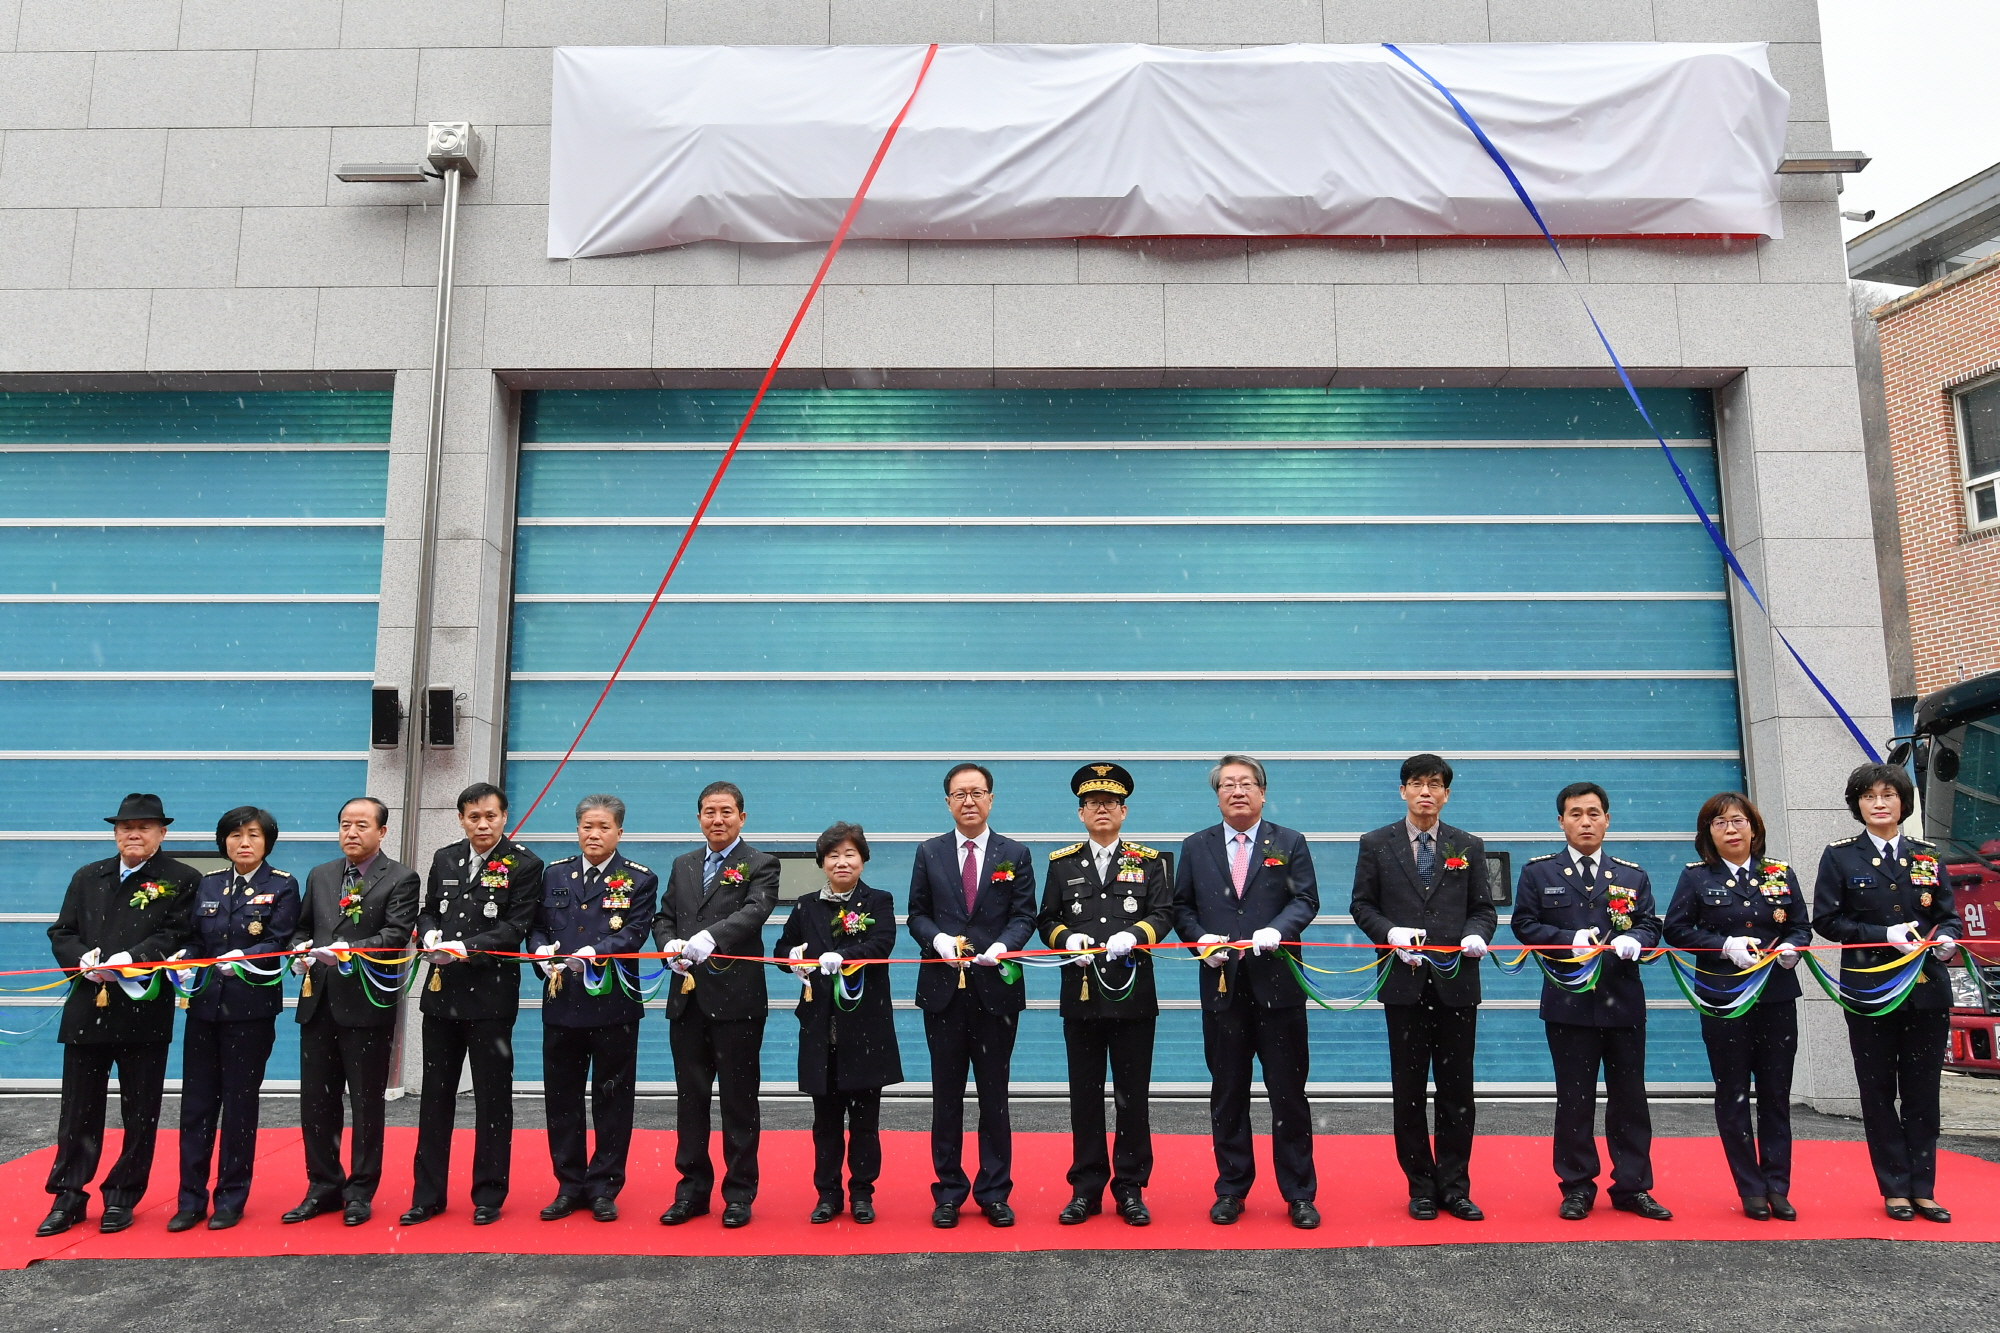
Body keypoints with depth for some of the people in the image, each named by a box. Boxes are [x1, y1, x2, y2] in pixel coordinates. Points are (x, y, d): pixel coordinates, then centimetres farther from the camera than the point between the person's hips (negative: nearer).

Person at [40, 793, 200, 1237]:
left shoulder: (181, 880, -1)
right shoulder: (87, 878, 14)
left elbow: (176, 934, -10)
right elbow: (61, 932, 10)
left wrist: (132, 958, -24)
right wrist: (83, 960, -10)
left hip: (145, 1012, -3)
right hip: (87, 1010, 4)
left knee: (140, 1113, 6)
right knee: (79, 1110, 9)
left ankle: (122, 1197, 19)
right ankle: (68, 1197, 21)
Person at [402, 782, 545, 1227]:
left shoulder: (523, 865, -5)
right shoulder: (444, 859, 10)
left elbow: (516, 926, -11)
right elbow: (428, 910, 14)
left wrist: (469, 949, -23)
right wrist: (430, 934, -8)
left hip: (491, 995, -5)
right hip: (441, 992, 5)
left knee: (492, 1097, 4)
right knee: (435, 1094, 11)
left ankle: (489, 1195, 15)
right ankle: (427, 1195, 22)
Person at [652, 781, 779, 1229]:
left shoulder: (760, 865, -2)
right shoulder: (682, 866, 17)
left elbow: (755, 911, -19)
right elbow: (663, 917, 16)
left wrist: (711, 935, -35)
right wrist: (670, 944, -7)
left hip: (736, 999, -5)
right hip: (687, 999, 5)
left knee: (739, 1099, 4)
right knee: (690, 1097, 12)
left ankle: (739, 1193, 15)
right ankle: (692, 1189, 24)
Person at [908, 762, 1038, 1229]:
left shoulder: (1015, 855, 4)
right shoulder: (929, 853, 7)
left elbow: (1024, 915, 0)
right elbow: (917, 914, 6)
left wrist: (1002, 945, -19)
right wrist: (937, 940, -14)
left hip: (996, 988, -1)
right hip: (943, 989, 1)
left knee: (994, 1094, 7)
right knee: (946, 1095, 9)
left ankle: (995, 1193, 19)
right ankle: (948, 1191, 21)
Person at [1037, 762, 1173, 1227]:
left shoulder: (1148, 862, 6)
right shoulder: (1062, 863, 9)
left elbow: (1163, 914, -1)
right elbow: (1047, 920, 8)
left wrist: (1133, 935, -19)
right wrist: (1067, 939, -13)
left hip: (1133, 995, -1)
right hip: (1081, 995, 1)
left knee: (1133, 1096, 6)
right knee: (1085, 1096, 8)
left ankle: (1131, 1189, 18)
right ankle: (1086, 1189, 18)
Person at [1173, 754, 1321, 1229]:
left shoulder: (1290, 843, 6)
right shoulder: (1196, 848, 10)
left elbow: (1306, 900, -2)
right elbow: (1182, 908, 9)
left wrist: (1277, 929, -20)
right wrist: (1201, 940, -9)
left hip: (1277, 985, -1)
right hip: (1222, 986, 2)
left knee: (1289, 1093, 4)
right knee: (1227, 1094, 10)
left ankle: (1299, 1194, 17)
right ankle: (1231, 1190, 22)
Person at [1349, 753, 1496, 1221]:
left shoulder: (1469, 847, 9)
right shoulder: (1376, 844, 4)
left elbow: (1483, 908, 9)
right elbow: (1362, 906, 4)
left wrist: (1476, 934, -12)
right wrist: (1391, 933, -14)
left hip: (1457, 981, 1)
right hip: (1404, 980, -1)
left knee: (1457, 1087, 5)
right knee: (1408, 1088, 6)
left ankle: (1455, 1188, 17)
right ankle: (1422, 1187, 18)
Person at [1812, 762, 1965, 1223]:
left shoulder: (1926, 856, 9)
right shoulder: (1840, 857, 0)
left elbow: (1948, 915, 10)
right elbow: (1827, 918, -4)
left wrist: (1946, 938, -12)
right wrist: (1884, 935, -16)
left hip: (1926, 989, 2)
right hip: (1869, 990, -2)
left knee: (1923, 1091, 7)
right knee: (1878, 1091, 5)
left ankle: (1922, 1189, 16)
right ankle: (1895, 1188, 15)